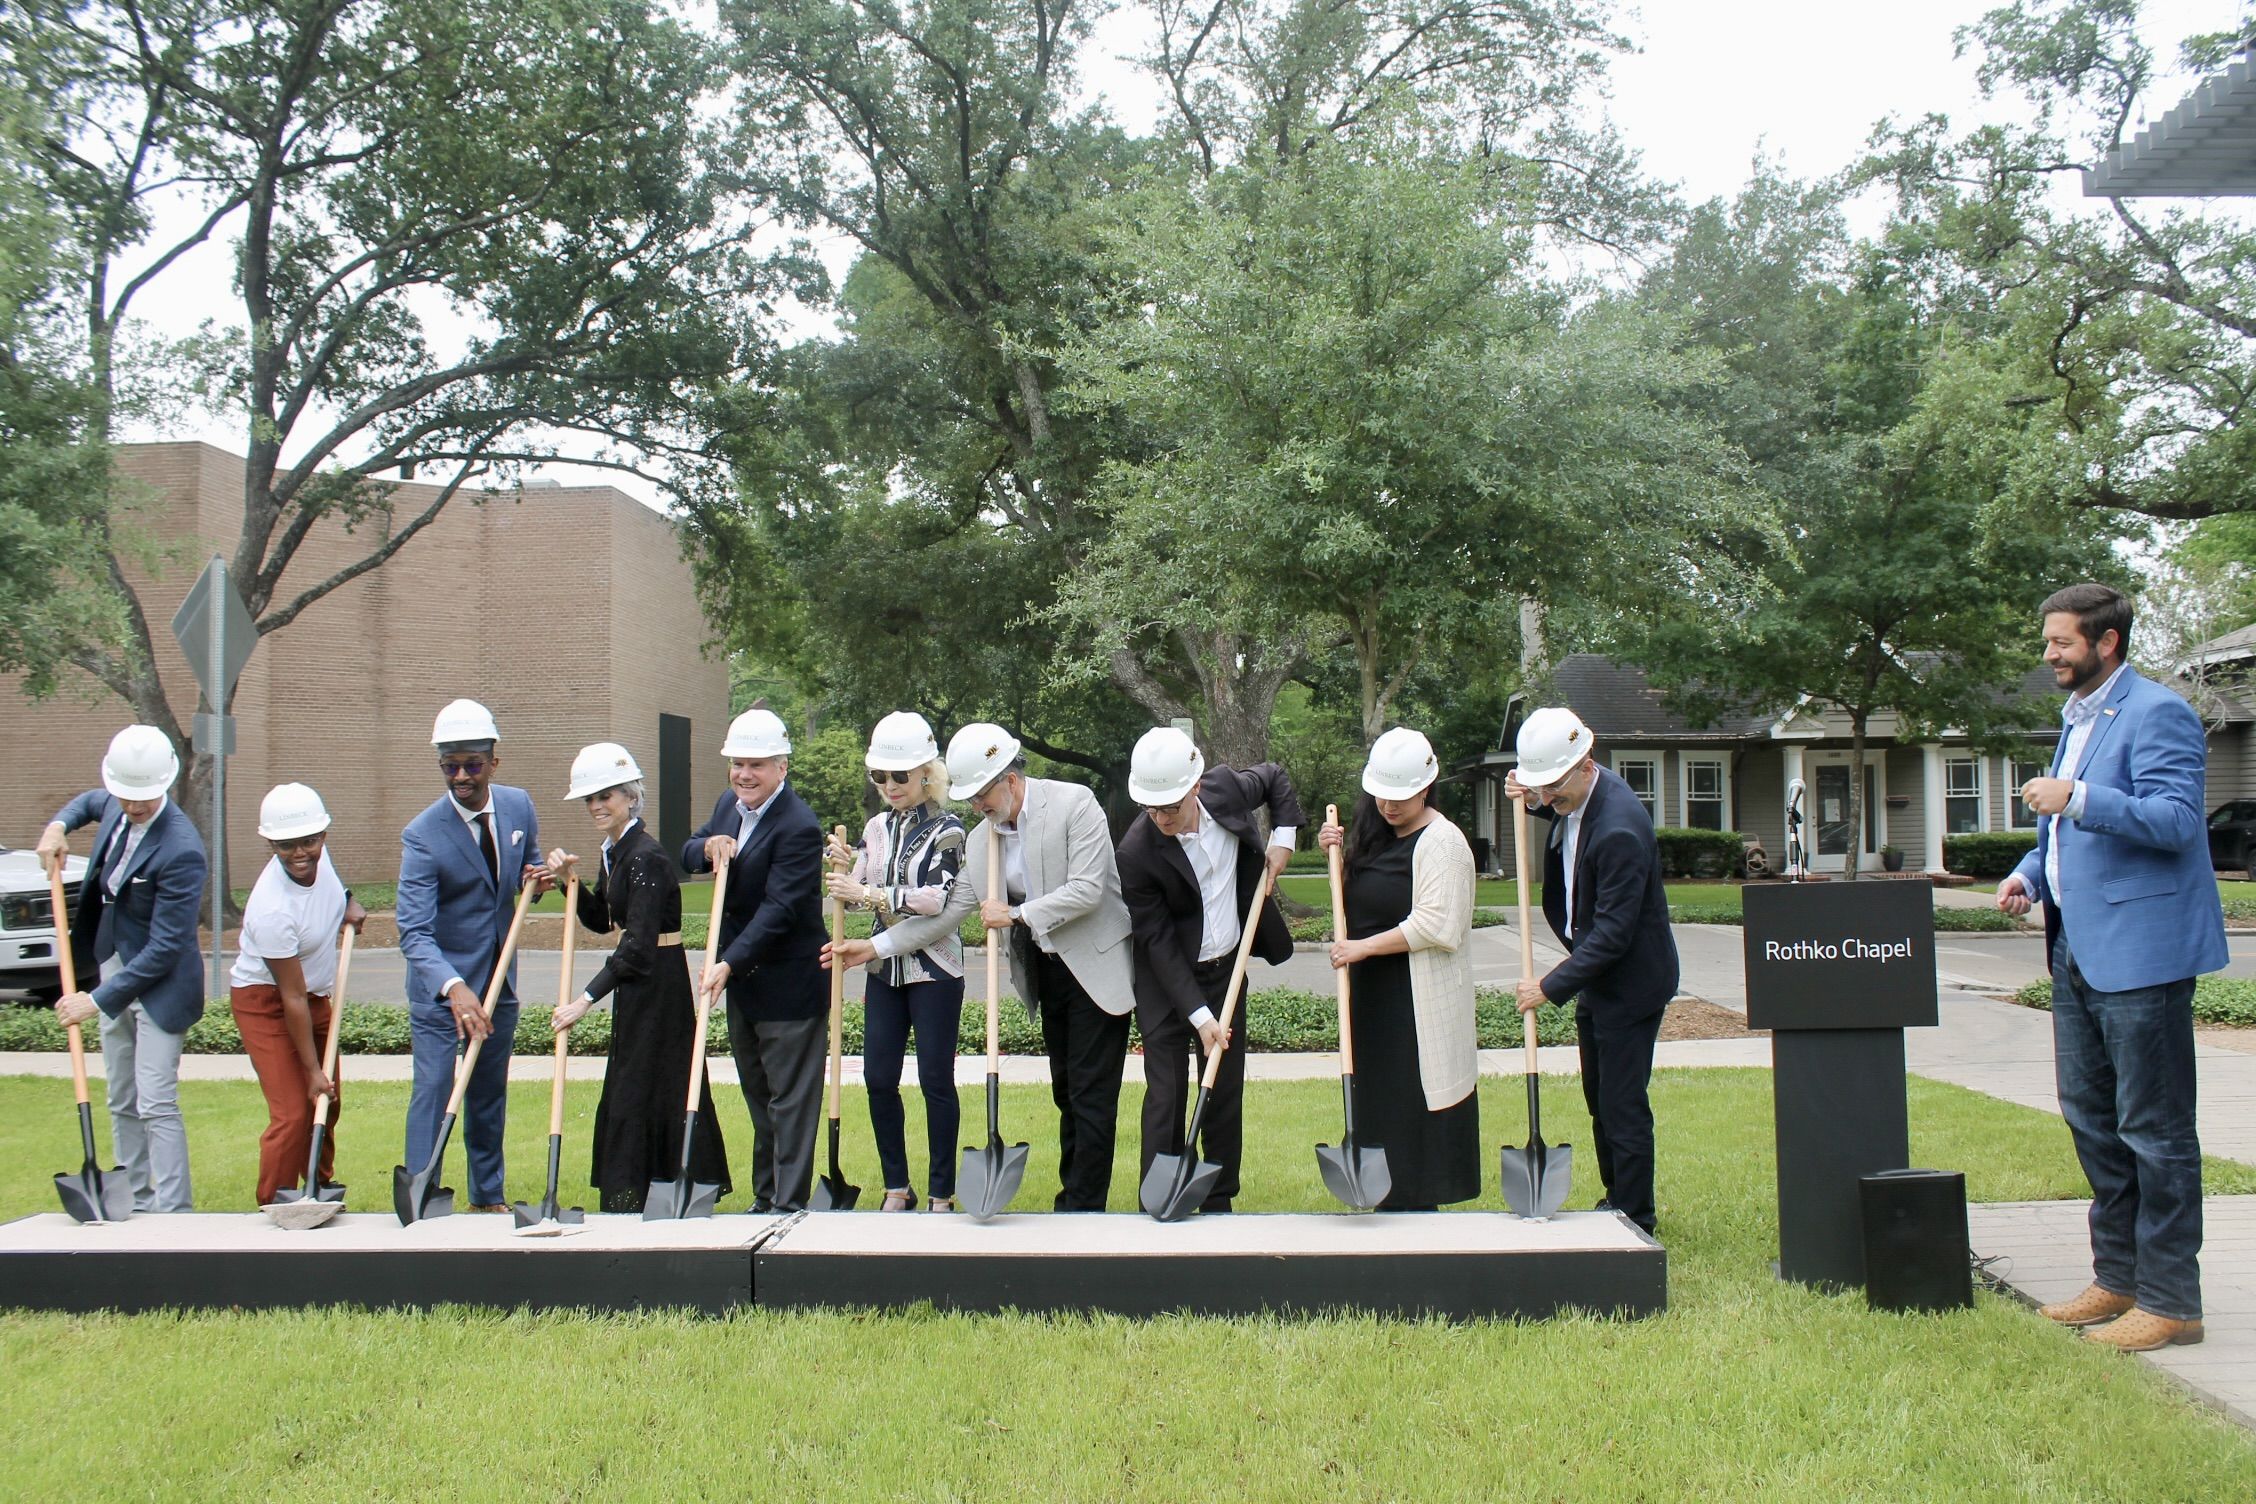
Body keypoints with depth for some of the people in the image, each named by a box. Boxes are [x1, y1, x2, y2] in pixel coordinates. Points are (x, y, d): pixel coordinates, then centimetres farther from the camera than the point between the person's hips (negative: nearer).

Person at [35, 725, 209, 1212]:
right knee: (121, 1103, 15)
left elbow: (165, 948, -26)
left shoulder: (180, 849, -28)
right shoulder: (117, 806, -4)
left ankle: (175, 1215, -5)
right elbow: (91, 801, 26)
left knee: (155, 1106, -10)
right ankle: (136, 1206, 25)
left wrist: (97, 1000, -24)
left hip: (159, 985, -9)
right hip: (114, 971, 9)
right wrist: (59, 824, 4)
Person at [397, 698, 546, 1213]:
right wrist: (454, 988, -44)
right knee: (432, 1092, -9)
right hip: (439, 985, -5)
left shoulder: (518, 805, -4)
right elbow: (414, 932, -27)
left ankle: (488, 1197, 28)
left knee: (490, 1094, 16)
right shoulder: (422, 835, -20)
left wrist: (536, 876, -10)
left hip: (501, 982, 5)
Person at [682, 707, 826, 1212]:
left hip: (787, 986, -9)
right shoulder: (729, 804, 6)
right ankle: (765, 1197, 29)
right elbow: (688, 852, 13)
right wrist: (706, 847, -10)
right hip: (740, 981, 9)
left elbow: (779, 909, -26)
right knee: (757, 1096, 18)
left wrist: (729, 963, -32)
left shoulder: (798, 827, -21)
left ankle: (790, 1203, 4)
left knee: (790, 1099, -2)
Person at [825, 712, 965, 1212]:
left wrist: (870, 893, -25)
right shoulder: (876, 828, 10)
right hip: (885, 969, 6)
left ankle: (941, 1194, 10)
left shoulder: (946, 831, -8)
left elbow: (940, 898, -21)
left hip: (934, 970, -6)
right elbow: (859, 893, 15)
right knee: (878, 1078, 5)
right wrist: (842, 875, -7)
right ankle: (897, 1187, 19)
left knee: (935, 1081, 0)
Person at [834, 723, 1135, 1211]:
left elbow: (1087, 890, -21)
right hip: (1046, 972, 7)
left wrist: (1017, 914, -20)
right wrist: (876, 946, 1)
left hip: (1096, 967, -7)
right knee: (1065, 1092, 13)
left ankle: (1084, 1207, 0)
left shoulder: (1074, 804, -14)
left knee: (1091, 1094, -5)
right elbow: (950, 910, 6)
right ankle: (1070, 1199, 20)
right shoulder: (980, 838, 5)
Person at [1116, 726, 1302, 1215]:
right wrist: (1200, 1015, -22)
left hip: (1226, 969, 5)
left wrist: (1283, 836, 0)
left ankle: (1219, 1204, 20)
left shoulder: (1227, 788, -13)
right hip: (1166, 981, -4)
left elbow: (1275, 777, 12)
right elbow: (1158, 942, -20)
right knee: (1165, 1096, -6)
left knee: (1227, 1093, 9)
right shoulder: (1137, 852, -25)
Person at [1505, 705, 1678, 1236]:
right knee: (1600, 1099, 19)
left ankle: (1633, 1220, 11)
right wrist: (1524, 797, 2)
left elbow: (1612, 934, -28)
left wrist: (1552, 985, -24)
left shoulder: (1620, 830, -30)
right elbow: (1559, 808, 25)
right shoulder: (1578, 792, -2)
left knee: (1622, 1106, -1)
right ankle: (1615, 1199, 32)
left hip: (1629, 983, -10)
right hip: (1596, 976, 10)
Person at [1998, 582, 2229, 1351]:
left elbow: (2177, 821, -22)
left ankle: (2171, 1300, 5)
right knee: (2089, 1117, 15)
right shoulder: (2079, 719, 19)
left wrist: (2078, 800, -30)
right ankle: (2118, 1278, 27)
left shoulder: (2157, 714, -12)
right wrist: (2030, 873, 11)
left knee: (2153, 1129, -3)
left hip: (2140, 949, -10)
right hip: (2080, 949, 10)